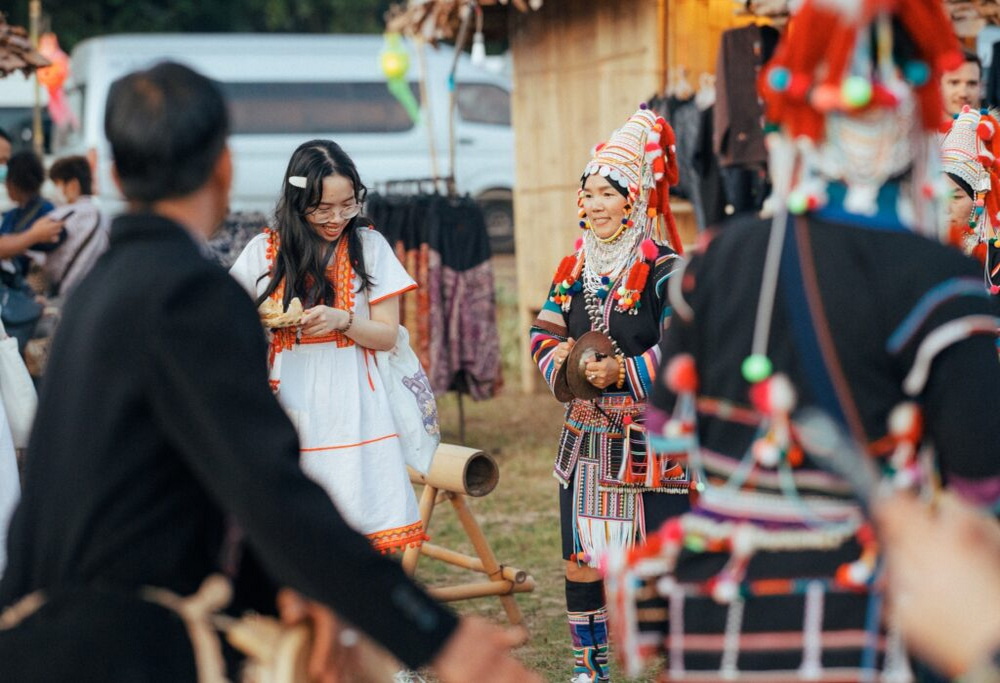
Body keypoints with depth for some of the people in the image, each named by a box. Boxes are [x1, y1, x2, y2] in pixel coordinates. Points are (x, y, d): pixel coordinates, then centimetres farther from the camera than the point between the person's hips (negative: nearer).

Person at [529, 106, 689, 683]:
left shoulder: (662, 270, -10)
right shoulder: (574, 268, 10)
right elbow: (545, 337, 10)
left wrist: (624, 372, -21)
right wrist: (568, 366, -10)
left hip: (653, 436, -6)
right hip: (587, 434, 6)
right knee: (581, 557, 11)